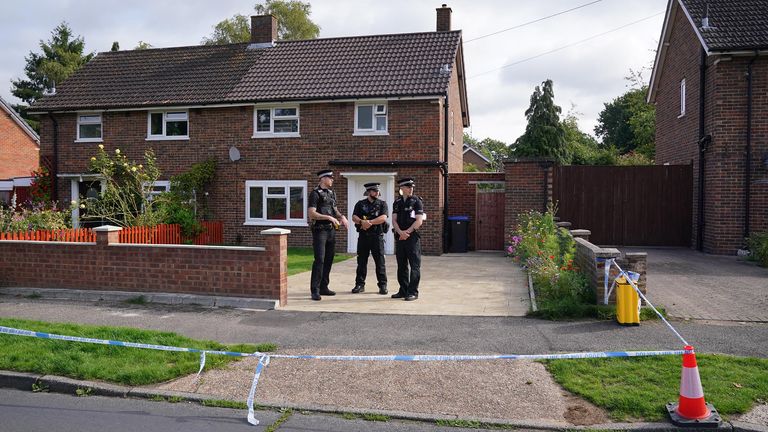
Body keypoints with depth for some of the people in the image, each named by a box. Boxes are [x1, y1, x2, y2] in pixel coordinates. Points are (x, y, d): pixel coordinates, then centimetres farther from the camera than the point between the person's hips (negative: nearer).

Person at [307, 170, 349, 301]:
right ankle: (315, 290, -8)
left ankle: (323, 287, 19)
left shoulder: (332, 193, 15)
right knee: (319, 260, -11)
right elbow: (311, 213, -17)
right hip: (320, 230, -8)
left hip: (331, 230, 8)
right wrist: (329, 217, -23)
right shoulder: (315, 194, -9)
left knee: (329, 259, 10)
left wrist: (341, 217, 4)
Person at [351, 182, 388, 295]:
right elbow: (354, 217, -2)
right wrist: (362, 221, -22)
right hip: (363, 236, 2)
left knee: (380, 261, -2)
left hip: (377, 236, -2)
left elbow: (383, 218, -10)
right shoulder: (360, 204, 11)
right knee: (361, 261, 6)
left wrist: (369, 222, -16)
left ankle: (383, 285, 4)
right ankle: (360, 284, 14)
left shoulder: (382, 204, 6)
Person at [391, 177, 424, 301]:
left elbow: (419, 221, -9)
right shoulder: (397, 202, 12)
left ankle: (413, 292, 0)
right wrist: (400, 232, -12)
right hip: (399, 237, 5)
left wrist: (407, 232, -12)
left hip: (412, 237, -5)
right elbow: (394, 220, 5)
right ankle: (403, 291, 19)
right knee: (401, 265, 10)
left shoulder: (416, 201, -2)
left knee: (414, 265, -4)